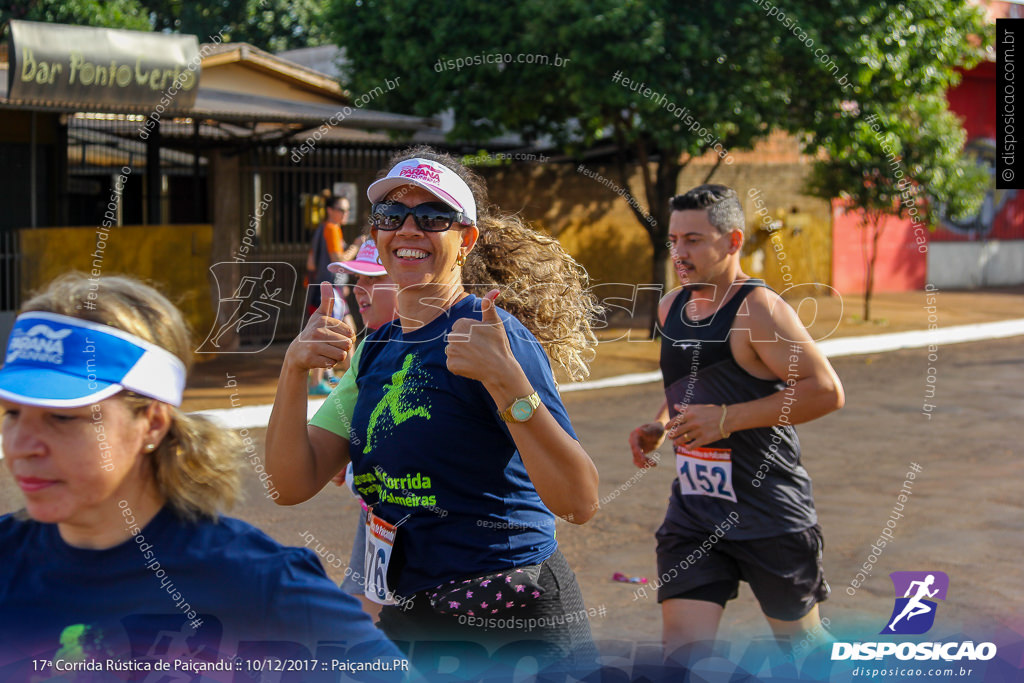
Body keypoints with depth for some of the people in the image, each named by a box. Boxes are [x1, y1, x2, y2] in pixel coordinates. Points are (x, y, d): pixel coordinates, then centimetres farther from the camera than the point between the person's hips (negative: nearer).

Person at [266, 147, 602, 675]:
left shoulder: (493, 335, -14)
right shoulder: (376, 350, 8)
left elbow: (579, 502, -24)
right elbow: (293, 485, 1)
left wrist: (505, 381, -35)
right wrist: (294, 368, -13)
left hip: (514, 627, -7)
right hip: (406, 620, 7)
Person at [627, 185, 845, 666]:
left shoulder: (758, 309, -16)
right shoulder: (671, 307, 7)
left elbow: (826, 392, -23)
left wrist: (728, 419, -25)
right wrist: (659, 426, 4)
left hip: (770, 516, -5)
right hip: (693, 514, 5)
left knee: (801, 643, 14)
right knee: (681, 653, -6)